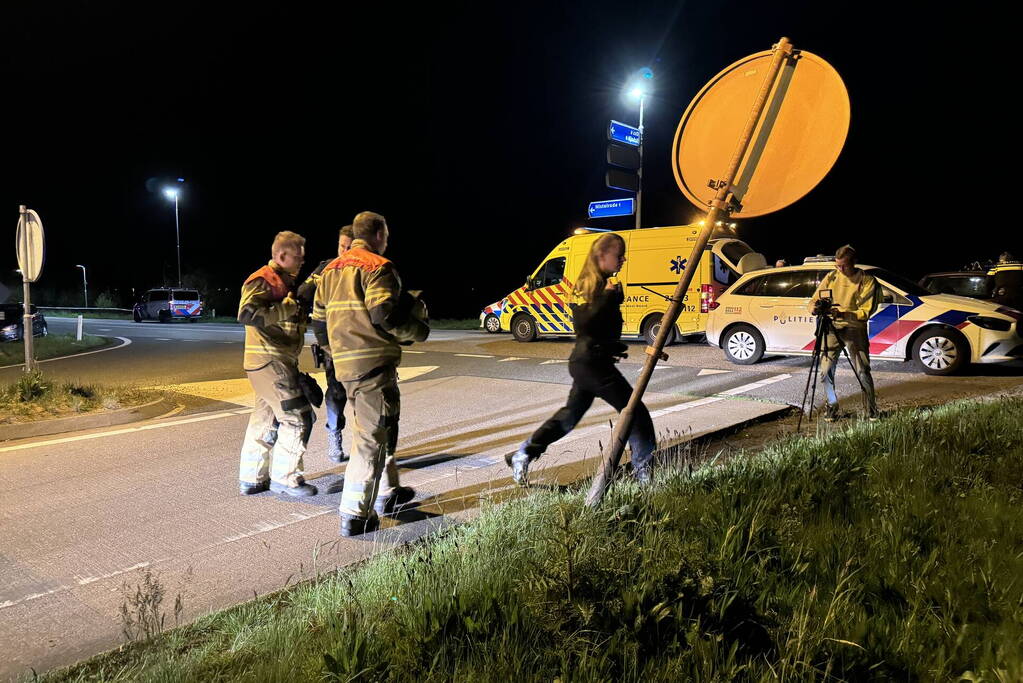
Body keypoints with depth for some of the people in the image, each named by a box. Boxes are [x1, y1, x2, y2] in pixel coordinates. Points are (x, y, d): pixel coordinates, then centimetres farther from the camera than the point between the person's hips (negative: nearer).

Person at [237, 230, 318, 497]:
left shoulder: (284, 281, 19)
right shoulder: (261, 281, -12)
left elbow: (293, 318, 28)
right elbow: (247, 314, -27)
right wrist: (290, 306, -24)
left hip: (278, 360, 10)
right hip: (269, 361, -10)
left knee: (266, 418, 14)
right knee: (297, 416, -8)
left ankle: (252, 478, 23)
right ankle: (285, 478, 1)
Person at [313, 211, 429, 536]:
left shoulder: (331, 269, 17)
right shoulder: (378, 266, -9)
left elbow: (318, 317, 16)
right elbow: (384, 315, -21)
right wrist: (419, 330, -6)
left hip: (344, 363, 9)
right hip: (374, 363, -9)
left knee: (378, 428, 23)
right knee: (372, 437, -2)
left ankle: (387, 493, 35)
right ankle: (354, 515, 1)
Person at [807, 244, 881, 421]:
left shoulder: (867, 281, -4)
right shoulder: (831, 277, 5)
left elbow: (866, 312, -11)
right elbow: (813, 301, 3)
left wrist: (843, 314, -27)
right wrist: (815, 308, -22)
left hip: (855, 329, -3)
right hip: (832, 329, 3)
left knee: (863, 372, -5)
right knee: (826, 371, -3)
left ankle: (871, 410, 11)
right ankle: (832, 406, 16)